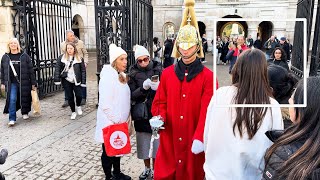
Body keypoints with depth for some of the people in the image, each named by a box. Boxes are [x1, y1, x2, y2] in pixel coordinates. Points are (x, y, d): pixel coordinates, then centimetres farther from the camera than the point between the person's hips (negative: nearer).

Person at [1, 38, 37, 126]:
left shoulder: (24, 56, 0)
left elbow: (31, 70, -1)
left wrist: (33, 83, -3)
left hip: (24, 82, -1)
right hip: (11, 83, 1)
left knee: (24, 98, 9)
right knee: (12, 99, -8)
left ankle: (25, 113, 34)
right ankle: (12, 119, -4)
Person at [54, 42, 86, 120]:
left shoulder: (79, 58, 1)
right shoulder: (61, 58, 3)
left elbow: (83, 70, 1)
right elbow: (57, 69, 1)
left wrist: (83, 82, -5)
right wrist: (57, 80, -6)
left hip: (76, 81, -1)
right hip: (66, 81, 1)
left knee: (79, 95, -7)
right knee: (70, 97, 6)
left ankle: (78, 106, 26)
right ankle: (73, 112, 22)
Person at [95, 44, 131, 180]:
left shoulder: (122, 76, 8)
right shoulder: (107, 76, -18)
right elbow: (105, 104, -23)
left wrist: (123, 119, 9)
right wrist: (116, 120, -17)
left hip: (119, 122, 8)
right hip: (110, 122, -8)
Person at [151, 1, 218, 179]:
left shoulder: (208, 76, -6)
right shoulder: (167, 73, 4)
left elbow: (207, 110, -13)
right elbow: (160, 102, 8)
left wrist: (200, 137, -24)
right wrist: (159, 118, -12)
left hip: (194, 140, -2)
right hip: (169, 138, 2)